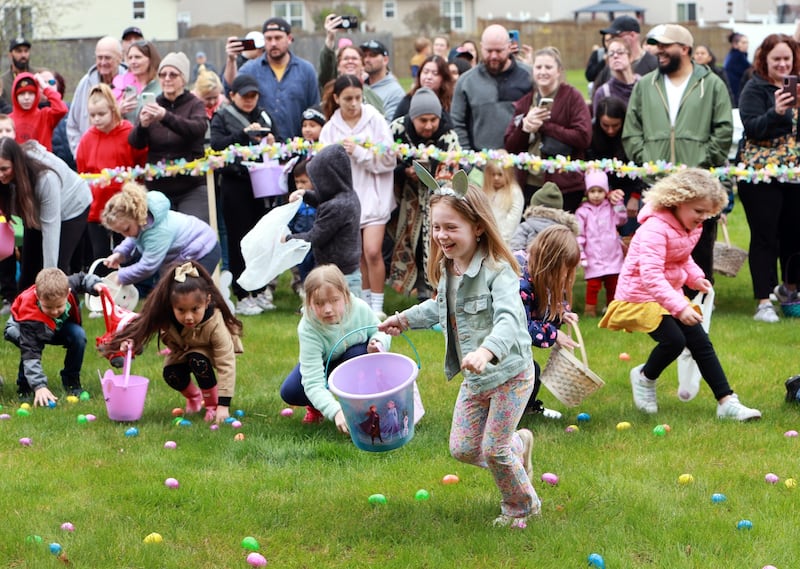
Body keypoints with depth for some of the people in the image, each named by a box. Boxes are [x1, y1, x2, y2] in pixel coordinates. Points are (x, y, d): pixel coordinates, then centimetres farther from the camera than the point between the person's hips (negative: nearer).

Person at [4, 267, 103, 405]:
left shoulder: (64, 288, -34)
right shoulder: (30, 316, -44)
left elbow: (81, 279, -8)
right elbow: (31, 355, -45)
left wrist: (95, 284, -28)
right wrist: (39, 386, -52)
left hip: (58, 326, 4)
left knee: (79, 335, -24)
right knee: (31, 346, -38)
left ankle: (71, 381, -3)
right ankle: (24, 387, -13)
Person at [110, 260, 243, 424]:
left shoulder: (214, 325, -41)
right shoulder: (166, 318, -35)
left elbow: (226, 364, -41)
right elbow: (142, 324, -16)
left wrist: (223, 405, -46)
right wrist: (130, 340, -41)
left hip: (207, 352, -3)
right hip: (181, 352, 3)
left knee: (198, 361, -34)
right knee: (171, 374, -23)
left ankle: (213, 404, -9)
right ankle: (193, 397, 12)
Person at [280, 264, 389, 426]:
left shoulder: (360, 308, -31)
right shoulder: (308, 329, -38)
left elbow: (380, 332, -8)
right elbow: (313, 384, -43)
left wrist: (378, 342, -34)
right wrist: (335, 412, -60)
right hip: (322, 364, -1)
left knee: (359, 353, -35)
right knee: (289, 393, -25)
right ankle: (316, 405, 9)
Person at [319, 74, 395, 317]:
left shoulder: (375, 120, -4)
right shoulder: (330, 129, 5)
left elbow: (388, 159, -9)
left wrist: (358, 152, -15)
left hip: (373, 194, -3)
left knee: (372, 251, -12)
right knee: (356, 254, 9)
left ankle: (377, 306, -4)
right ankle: (364, 302, 23)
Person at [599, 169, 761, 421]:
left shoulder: (691, 228, 3)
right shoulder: (655, 229, -26)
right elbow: (650, 276, -34)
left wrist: (695, 277, 2)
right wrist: (679, 307, -40)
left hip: (671, 293, 8)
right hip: (640, 295, -8)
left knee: (701, 343, -1)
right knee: (674, 339, -23)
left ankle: (727, 402, 1)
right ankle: (645, 377, 8)